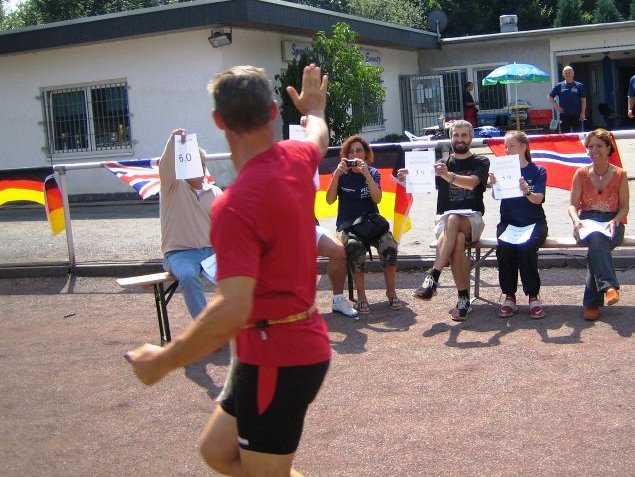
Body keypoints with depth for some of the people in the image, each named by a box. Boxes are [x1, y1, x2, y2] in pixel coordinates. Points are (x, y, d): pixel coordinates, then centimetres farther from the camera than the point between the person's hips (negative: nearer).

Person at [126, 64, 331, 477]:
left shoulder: (235, 205, -26)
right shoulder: (297, 159, 0)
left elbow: (232, 309, -32)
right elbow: (320, 136, 26)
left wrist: (162, 361, -20)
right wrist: (315, 108, 48)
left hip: (276, 358, -9)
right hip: (301, 342, 9)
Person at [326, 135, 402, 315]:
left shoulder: (373, 173, 8)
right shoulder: (341, 174, 7)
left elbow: (377, 198, -10)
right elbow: (330, 200, -8)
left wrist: (366, 173, -20)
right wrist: (337, 174, -18)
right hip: (347, 224, -1)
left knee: (389, 245, -30)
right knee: (355, 246, -36)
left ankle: (391, 291, -12)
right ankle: (361, 296, -27)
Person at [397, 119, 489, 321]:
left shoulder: (481, 163, 8)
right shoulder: (442, 164, 16)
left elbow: (471, 183, -15)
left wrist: (448, 175, -35)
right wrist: (408, 178, -27)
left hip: (472, 220, -1)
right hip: (444, 220, 2)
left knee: (453, 220, -37)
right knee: (458, 240, -35)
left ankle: (432, 278, -44)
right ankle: (464, 299, -35)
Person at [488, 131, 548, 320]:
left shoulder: (538, 171, 6)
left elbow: (538, 199, -7)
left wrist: (527, 191, -29)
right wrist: (494, 184, -31)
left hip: (534, 223, -1)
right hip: (508, 222, 1)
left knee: (526, 247, -33)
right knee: (504, 247, -31)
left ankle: (533, 295, -20)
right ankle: (509, 295, -19)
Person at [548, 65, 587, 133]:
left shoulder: (579, 86, 5)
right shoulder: (559, 86, 6)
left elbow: (583, 100, 4)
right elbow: (550, 97, 8)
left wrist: (583, 113, -4)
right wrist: (556, 107, -4)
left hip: (577, 115, 0)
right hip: (564, 115, 0)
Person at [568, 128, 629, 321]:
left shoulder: (620, 175, 6)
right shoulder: (581, 174, 8)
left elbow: (624, 207, 5)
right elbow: (573, 205, 6)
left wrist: (615, 221, -15)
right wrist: (576, 221, -14)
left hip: (612, 223, -1)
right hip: (587, 222, 1)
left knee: (597, 242, -36)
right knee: (596, 238, -38)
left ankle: (592, 303, -35)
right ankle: (609, 286, -47)